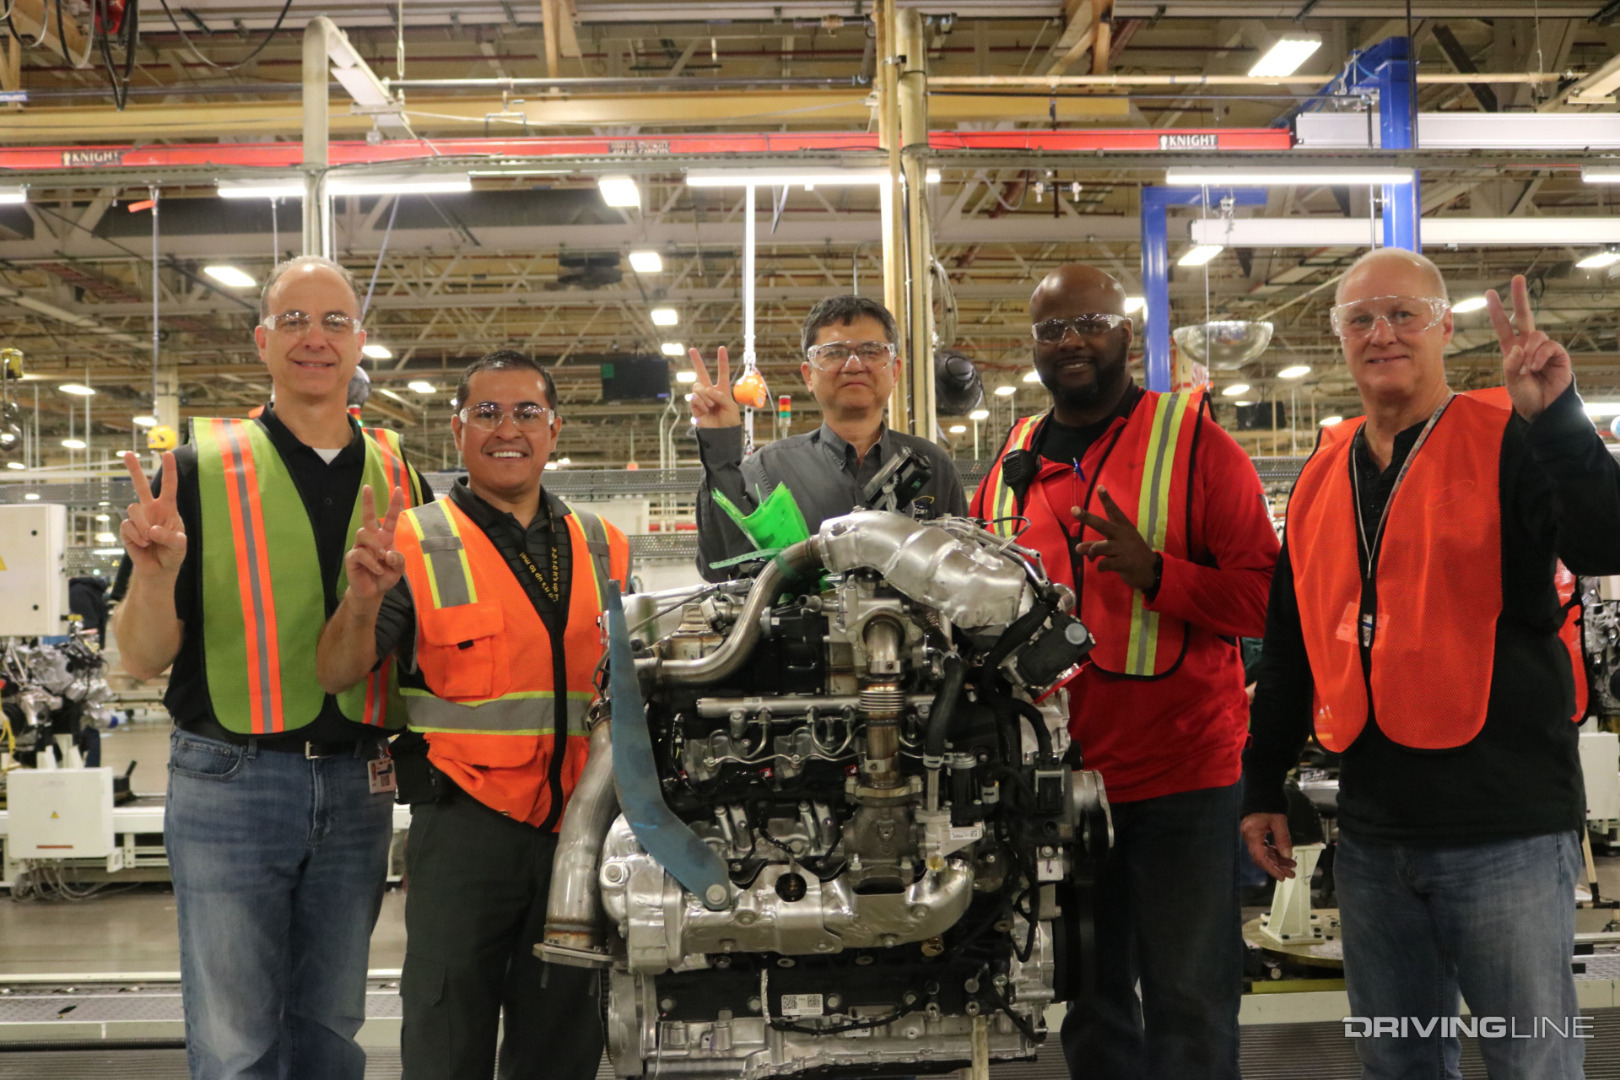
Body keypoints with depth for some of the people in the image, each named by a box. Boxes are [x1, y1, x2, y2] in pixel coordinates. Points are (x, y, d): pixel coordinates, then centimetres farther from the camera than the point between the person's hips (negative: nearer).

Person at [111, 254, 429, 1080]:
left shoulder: (397, 475, 6)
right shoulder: (202, 467, -4)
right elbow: (142, 661, -5)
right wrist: (156, 575, -26)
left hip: (359, 787, 3)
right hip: (231, 785, -3)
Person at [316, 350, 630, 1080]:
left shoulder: (604, 547, 10)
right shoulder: (416, 544, -3)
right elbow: (337, 677, -11)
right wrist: (364, 598, -29)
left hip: (579, 822, 4)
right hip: (464, 821, -4)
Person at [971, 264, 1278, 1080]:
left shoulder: (1192, 442, -4)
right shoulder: (1012, 462, 10)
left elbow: (1265, 596, -11)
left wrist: (1155, 571, -24)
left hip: (1181, 775, -4)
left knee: (1187, 1006, 4)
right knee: (1089, 1008, 17)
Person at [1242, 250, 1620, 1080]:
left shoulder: (1510, 443, -5)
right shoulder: (1323, 475, 11)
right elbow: (1289, 644, 16)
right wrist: (1263, 785, 16)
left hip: (1507, 831, -5)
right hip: (1371, 833, 5)